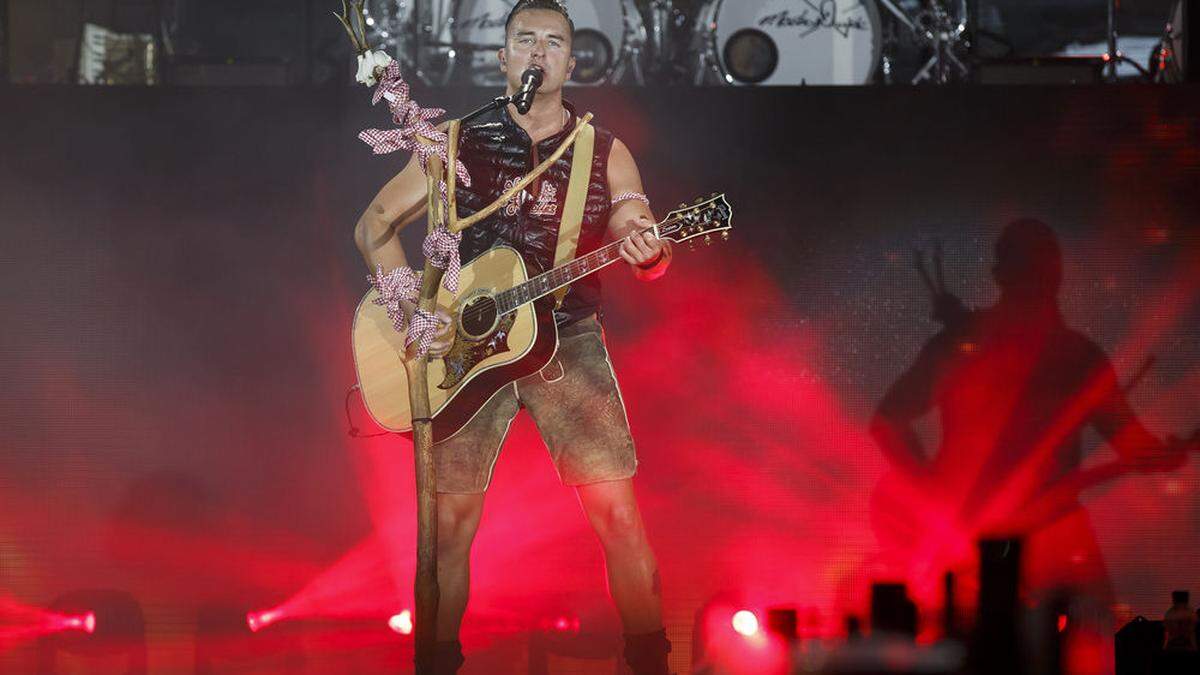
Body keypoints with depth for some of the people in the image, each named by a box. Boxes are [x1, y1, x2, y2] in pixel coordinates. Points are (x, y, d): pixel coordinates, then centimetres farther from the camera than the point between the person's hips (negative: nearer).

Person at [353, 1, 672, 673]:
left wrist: (647, 250, -31)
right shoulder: (460, 143, 5)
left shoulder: (605, 153, 6)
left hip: (567, 342, 0)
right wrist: (413, 306, -10)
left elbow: (645, 246, -5)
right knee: (450, 519, -3)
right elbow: (375, 224, 6)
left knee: (619, 511, -9)